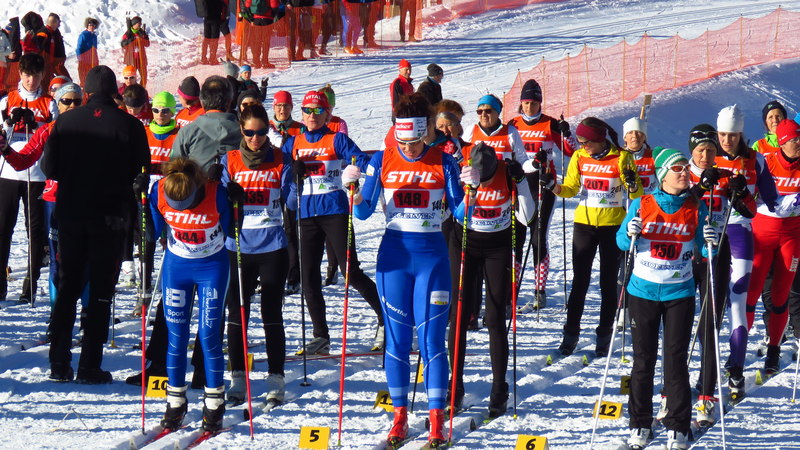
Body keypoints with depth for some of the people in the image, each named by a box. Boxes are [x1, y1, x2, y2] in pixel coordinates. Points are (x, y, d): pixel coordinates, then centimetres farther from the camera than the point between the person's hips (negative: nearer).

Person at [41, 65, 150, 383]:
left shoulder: (67, 122, -3)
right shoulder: (129, 125, -8)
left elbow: (49, 168, -2)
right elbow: (142, 170, -5)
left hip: (70, 213, 2)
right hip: (110, 216, -2)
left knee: (67, 285, 13)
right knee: (101, 290, 4)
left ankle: (59, 363, 10)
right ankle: (90, 366, 1)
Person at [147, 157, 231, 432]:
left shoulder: (216, 194, -24)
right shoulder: (158, 192, -17)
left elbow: (230, 232, -9)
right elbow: (152, 232, -3)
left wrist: (236, 207, -17)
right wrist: (141, 201, -9)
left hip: (212, 268, -2)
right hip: (176, 266, 3)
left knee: (208, 335, -6)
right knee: (176, 336, 3)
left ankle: (214, 405, 7)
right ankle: (175, 403, 15)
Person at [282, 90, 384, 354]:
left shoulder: (337, 140, 0)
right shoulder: (293, 143, 12)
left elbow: (362, 161, -9)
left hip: (335, 212, -4)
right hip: (307, 214, 4)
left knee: (350, 271, -8)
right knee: (309, 276, 1)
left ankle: (385, 317, 9)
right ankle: (321, 336, 8)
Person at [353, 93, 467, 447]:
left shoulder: (443, 163, -1)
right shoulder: (382, 161, 1)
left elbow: (460, 212, 0)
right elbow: (364, 212, 2)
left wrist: (471, 187, -18)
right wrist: (353, 189, -16)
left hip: (432, 255, -1)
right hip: (394, 255, 1)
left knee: (431, 338, -4)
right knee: (397, 338, 3)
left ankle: (437, 420, -1)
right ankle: (400, 417, 11)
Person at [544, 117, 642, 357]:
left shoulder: (621, 157, -8)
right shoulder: (579, 157, 3)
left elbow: (636, 194, -9)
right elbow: (570, 189, 7)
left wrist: (633, 184, -31)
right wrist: (552, 186, -11)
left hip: (612, 226, -3)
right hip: (584, 223, 3)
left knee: (608, 282, 5)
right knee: (580, 281, 2)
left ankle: (604, 336, 12)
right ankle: (571, 334, 7)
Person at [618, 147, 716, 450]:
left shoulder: (697, 209, 2)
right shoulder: (641, 206, -1)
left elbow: (703, 251, 6)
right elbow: (622, 242, 3)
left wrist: (710, 243, -16)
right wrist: (630, 234, -18)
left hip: (679, 294, 0)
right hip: (643, 292, 0)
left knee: (676, 360, -1)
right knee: (643, 360, 4)